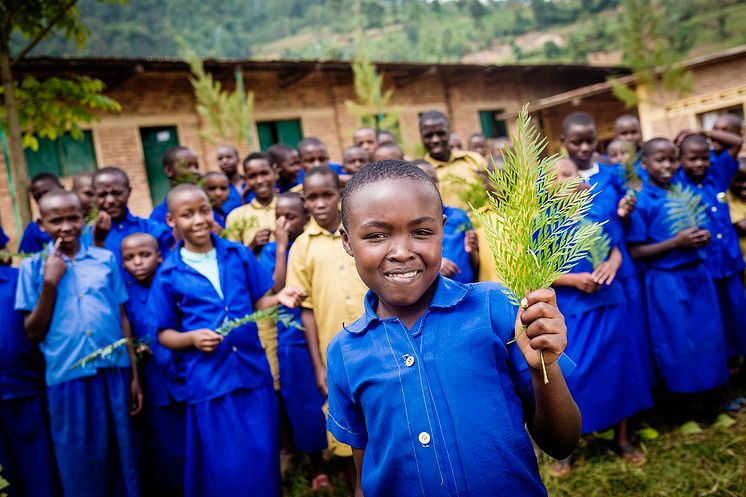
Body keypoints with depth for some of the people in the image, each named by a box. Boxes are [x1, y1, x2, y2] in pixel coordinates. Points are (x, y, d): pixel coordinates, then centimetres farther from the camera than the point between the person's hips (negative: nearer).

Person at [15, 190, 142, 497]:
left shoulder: (106, 259, 6)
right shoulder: (33, 266, 3)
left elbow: (122, 319, 7)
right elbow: (34, 333, 1)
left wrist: (134, 375, 4)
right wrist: (50, 282, -10)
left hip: (114, 372, 1)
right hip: (67, 377, -1)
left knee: (123, 457, 11)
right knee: (80, 464, 10)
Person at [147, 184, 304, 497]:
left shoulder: (240, 255, 3)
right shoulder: (168, 275, -3)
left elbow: (259, 302, 8)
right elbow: (164, 334, 3)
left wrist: (279, 298, -13)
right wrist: (192, 338, -17)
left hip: (254, 372, 2)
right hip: (208, 381, -2)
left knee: (262, 459, 11)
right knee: (224, 468, 8)